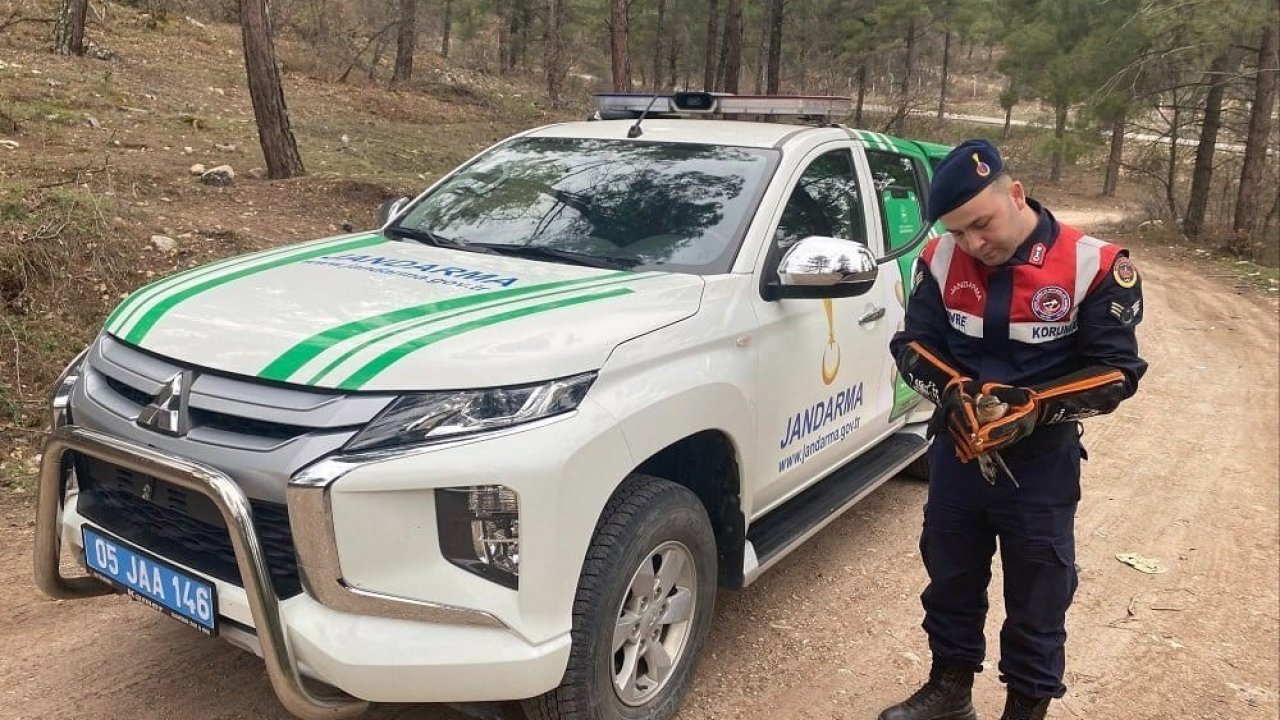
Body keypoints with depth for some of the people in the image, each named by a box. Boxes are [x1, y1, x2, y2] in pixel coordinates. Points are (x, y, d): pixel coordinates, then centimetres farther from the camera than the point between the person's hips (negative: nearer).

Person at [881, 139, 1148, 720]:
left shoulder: (1094, 267, -15)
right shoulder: (943, 259, -7)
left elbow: (1117, 372, -12)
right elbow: (911, 344, -1)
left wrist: (1035, 408, -27)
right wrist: (952, 391, -21)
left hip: (1042, 465, -3)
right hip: (956, 453, 3)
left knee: (1037, 600, 10)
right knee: (951, 580, 19)